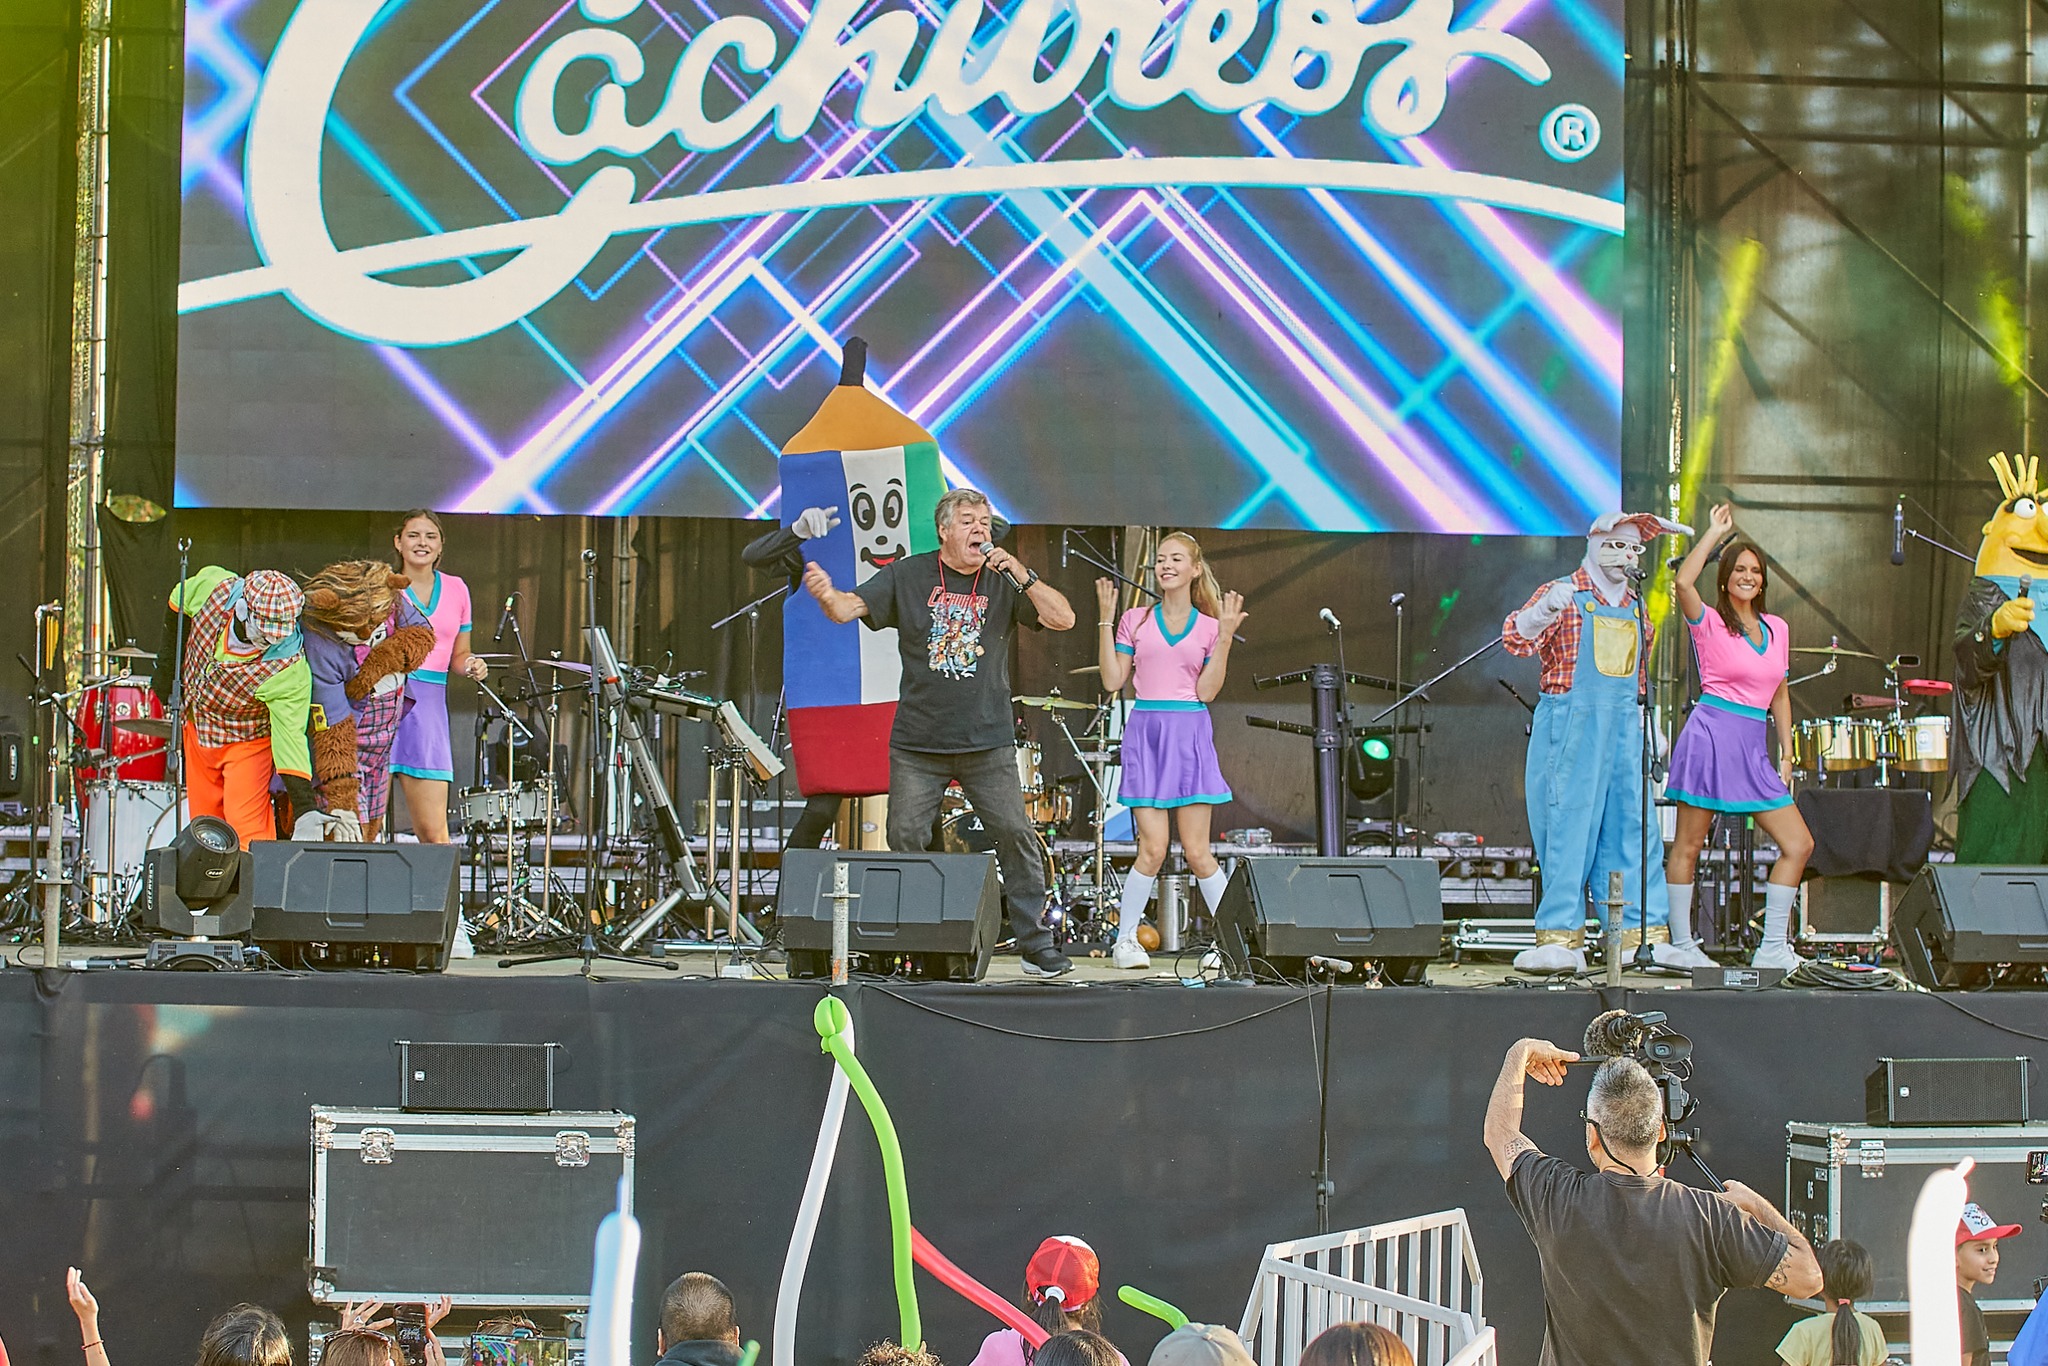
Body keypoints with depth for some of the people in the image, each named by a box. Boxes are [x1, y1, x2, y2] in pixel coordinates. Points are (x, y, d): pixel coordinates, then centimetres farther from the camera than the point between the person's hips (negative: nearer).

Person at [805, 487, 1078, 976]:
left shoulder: (1003, 582, 4)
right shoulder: (907, 576, 4)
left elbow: (1063, 619, -3)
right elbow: (850, 608, -3)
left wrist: (1022, 574, -14)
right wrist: (827, 595, -26)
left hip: (987, 742, 0)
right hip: (918, 742, 0)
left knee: (1016, 835, -4)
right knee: (905, 842, 0)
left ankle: (1036, 947, 5)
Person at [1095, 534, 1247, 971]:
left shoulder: (1209, 626, 7)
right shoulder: (1135, 620, 8)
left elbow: (1206, 692, -2)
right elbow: (1112, 682, 2)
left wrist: (1225, 637, -8)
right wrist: (1105, 620, -1)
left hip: (1190, 737, 0)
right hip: (1145, 733, 0)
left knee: (1197, 851, -2)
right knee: (1153, 849, -7)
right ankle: (1125, 939, 9)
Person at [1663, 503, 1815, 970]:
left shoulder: (1777, 629, 14)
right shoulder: (1709, 623, -2)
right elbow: (1684, 582, -23)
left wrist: (1786, 753, 14)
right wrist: (1715, 532, -14)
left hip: (1754, 747, 6)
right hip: (1711, 734, -6)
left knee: (1798, 844, 0)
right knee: (1688, 845, -1)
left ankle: (1772, 948, 4)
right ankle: (1681, 946, 7)